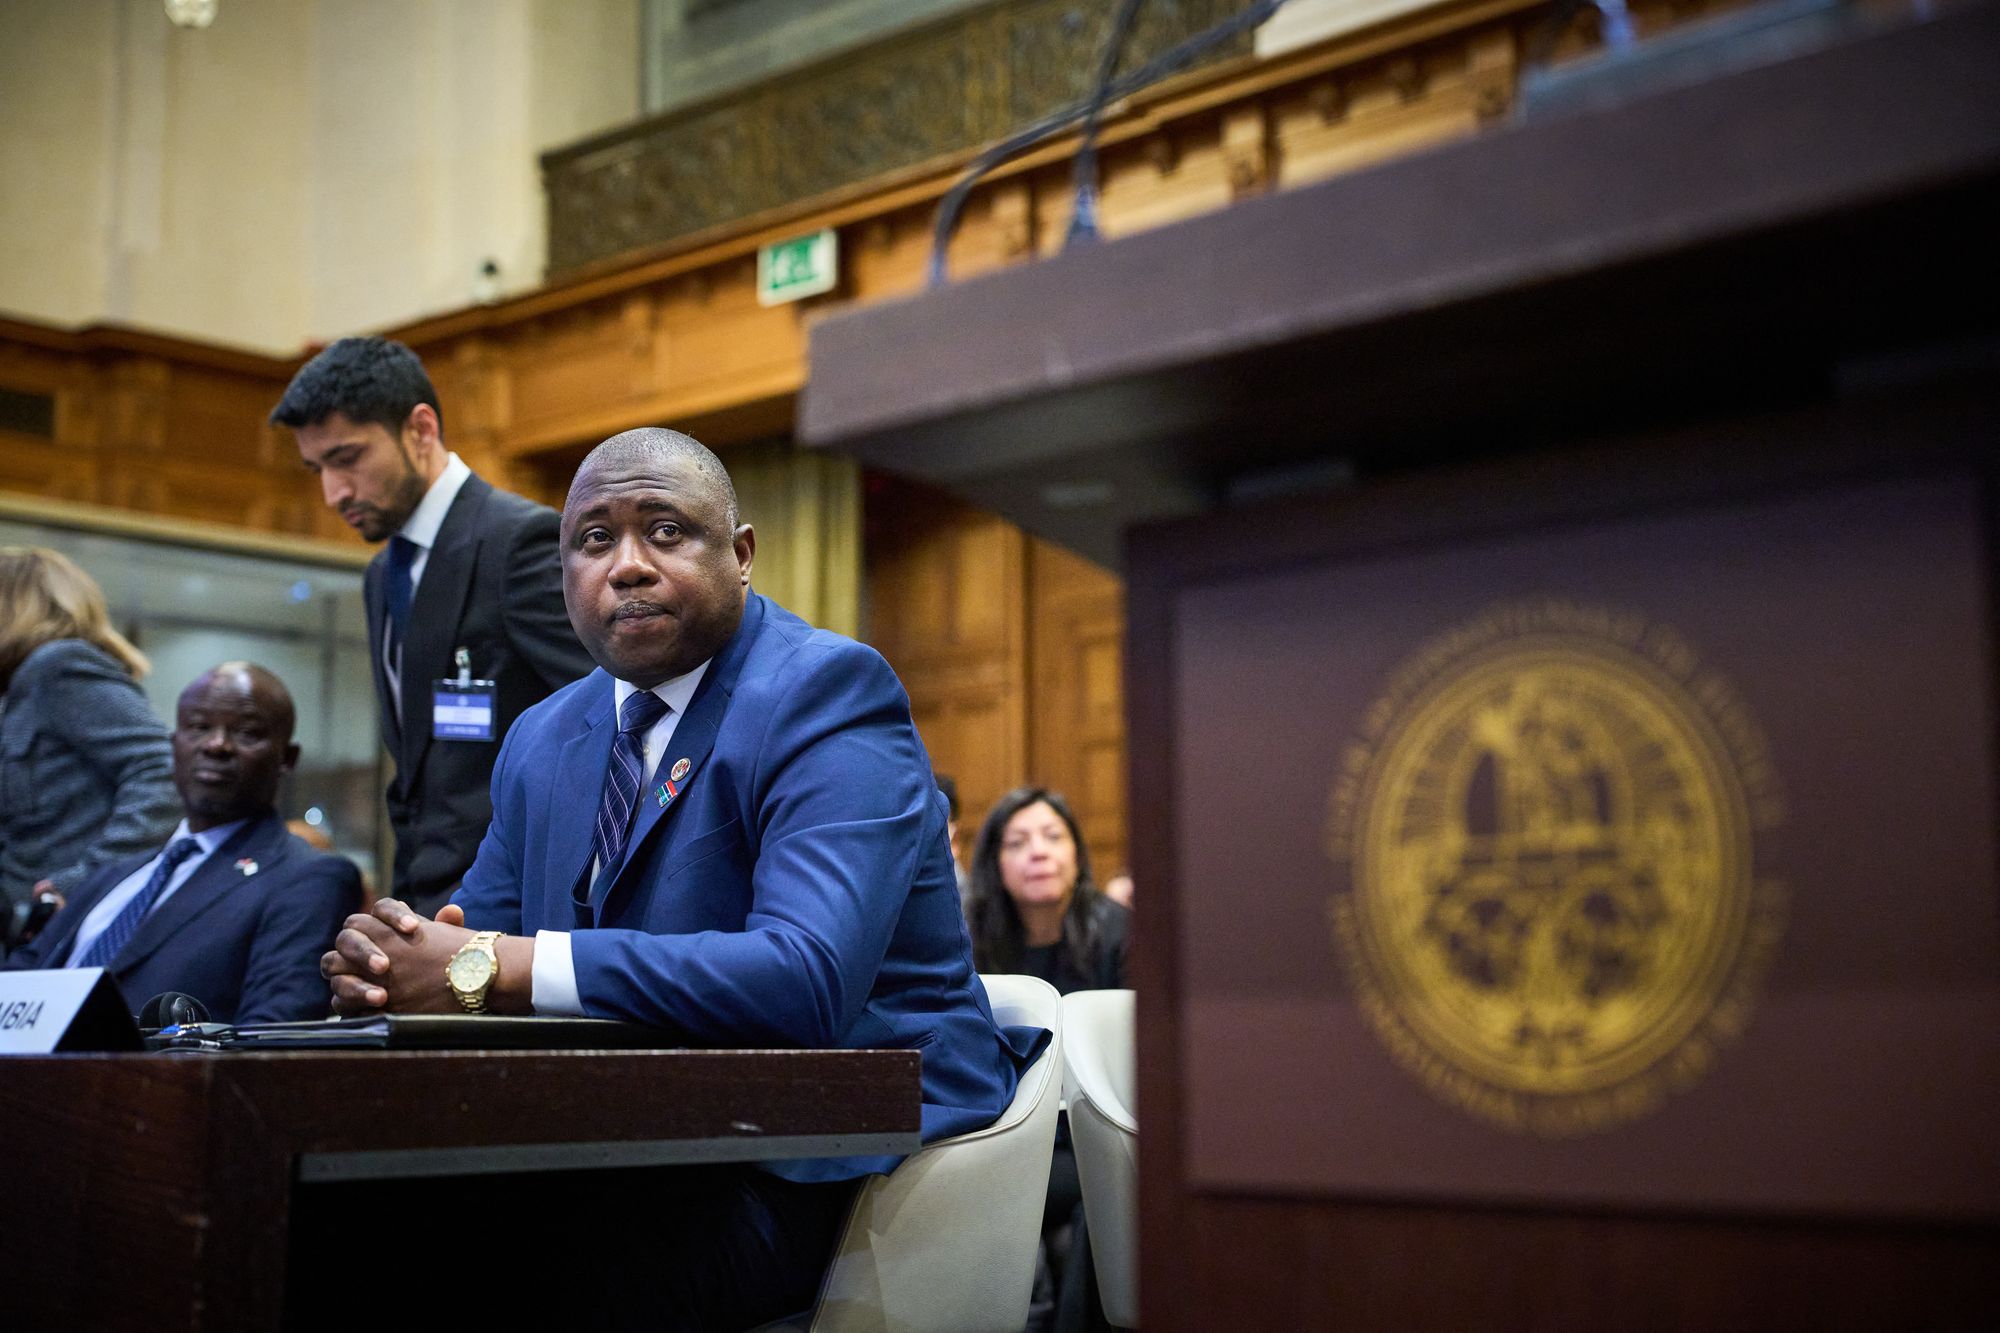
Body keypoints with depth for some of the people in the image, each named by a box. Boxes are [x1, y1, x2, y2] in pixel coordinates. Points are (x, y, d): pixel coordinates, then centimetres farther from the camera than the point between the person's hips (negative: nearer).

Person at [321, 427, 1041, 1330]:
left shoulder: (825, 693, -12)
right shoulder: (543, 739, 14)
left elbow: (809, 980, -27)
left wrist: (498, 968, -27)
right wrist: (389, 966, -12)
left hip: (834, 1162, -7)